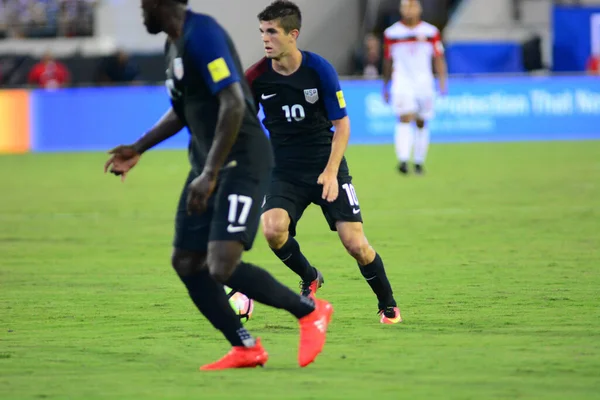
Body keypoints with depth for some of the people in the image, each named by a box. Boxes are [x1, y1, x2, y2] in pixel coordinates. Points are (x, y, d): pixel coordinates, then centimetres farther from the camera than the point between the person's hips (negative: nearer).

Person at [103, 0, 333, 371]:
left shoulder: (202, 33, -18)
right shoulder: (175, 42, 14)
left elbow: (234, 104, -25)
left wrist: (210, 174, -27)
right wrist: (137, 149, 24)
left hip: (242, 161, -10)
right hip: (207, 161, 10)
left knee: (222, 266, -20)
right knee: (187, 263, 7)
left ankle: (310, 311, 0)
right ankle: (246, 349, 16)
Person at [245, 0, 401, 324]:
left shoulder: (319, 69, -11)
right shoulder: (256, 77, -7)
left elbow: (341, 124, -5)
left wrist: (331, 172, -16)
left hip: (327, 168, -1)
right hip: (284, 173, 1)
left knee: (355, 244, -9)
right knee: (272, 228, -27)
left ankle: (388, 305, 18)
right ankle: (309, 279, 4)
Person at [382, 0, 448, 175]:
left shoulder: (430, 32, 3)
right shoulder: (391, 33, 3)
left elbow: (439, 58, 4)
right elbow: (388, 62, 13)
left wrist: (443, 80, -6)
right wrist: (385, 86, 17)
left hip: (424, 82, 2)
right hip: (402, 83, -2)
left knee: (421, 123, 8)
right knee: (405, 119, -18)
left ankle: (419, 162, 20)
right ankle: (403, 160, -27)